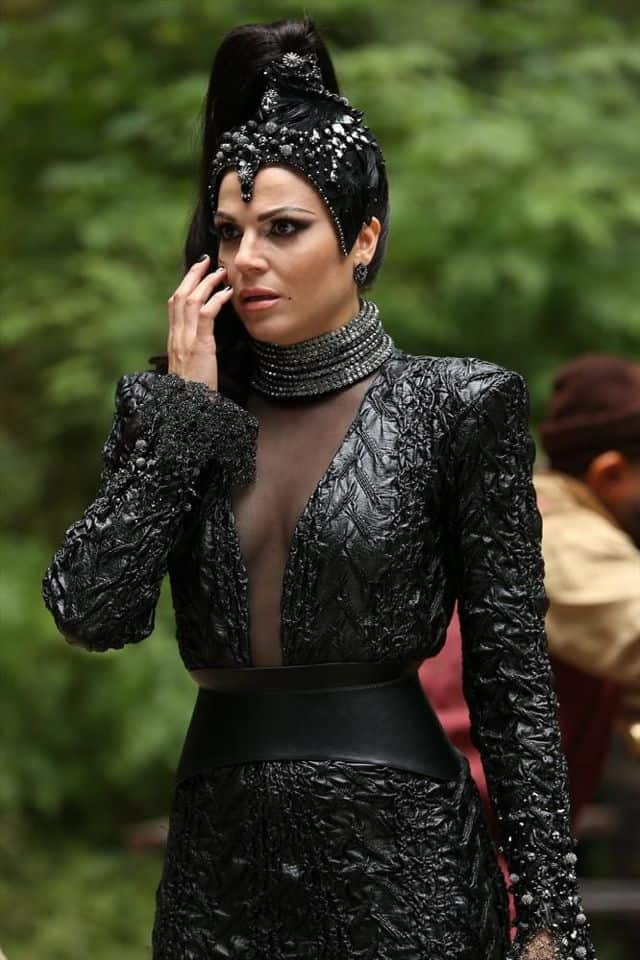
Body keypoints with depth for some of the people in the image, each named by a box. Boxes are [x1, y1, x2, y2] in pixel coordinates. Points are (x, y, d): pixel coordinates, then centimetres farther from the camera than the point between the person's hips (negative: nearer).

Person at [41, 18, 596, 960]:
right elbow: (91, 613, -8)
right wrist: (183, 406, -7)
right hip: (220, 850, 3)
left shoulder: (455, 407, -4)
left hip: (398, 847, -3)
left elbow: (511, 679, -4)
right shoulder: (175, 410, 7)